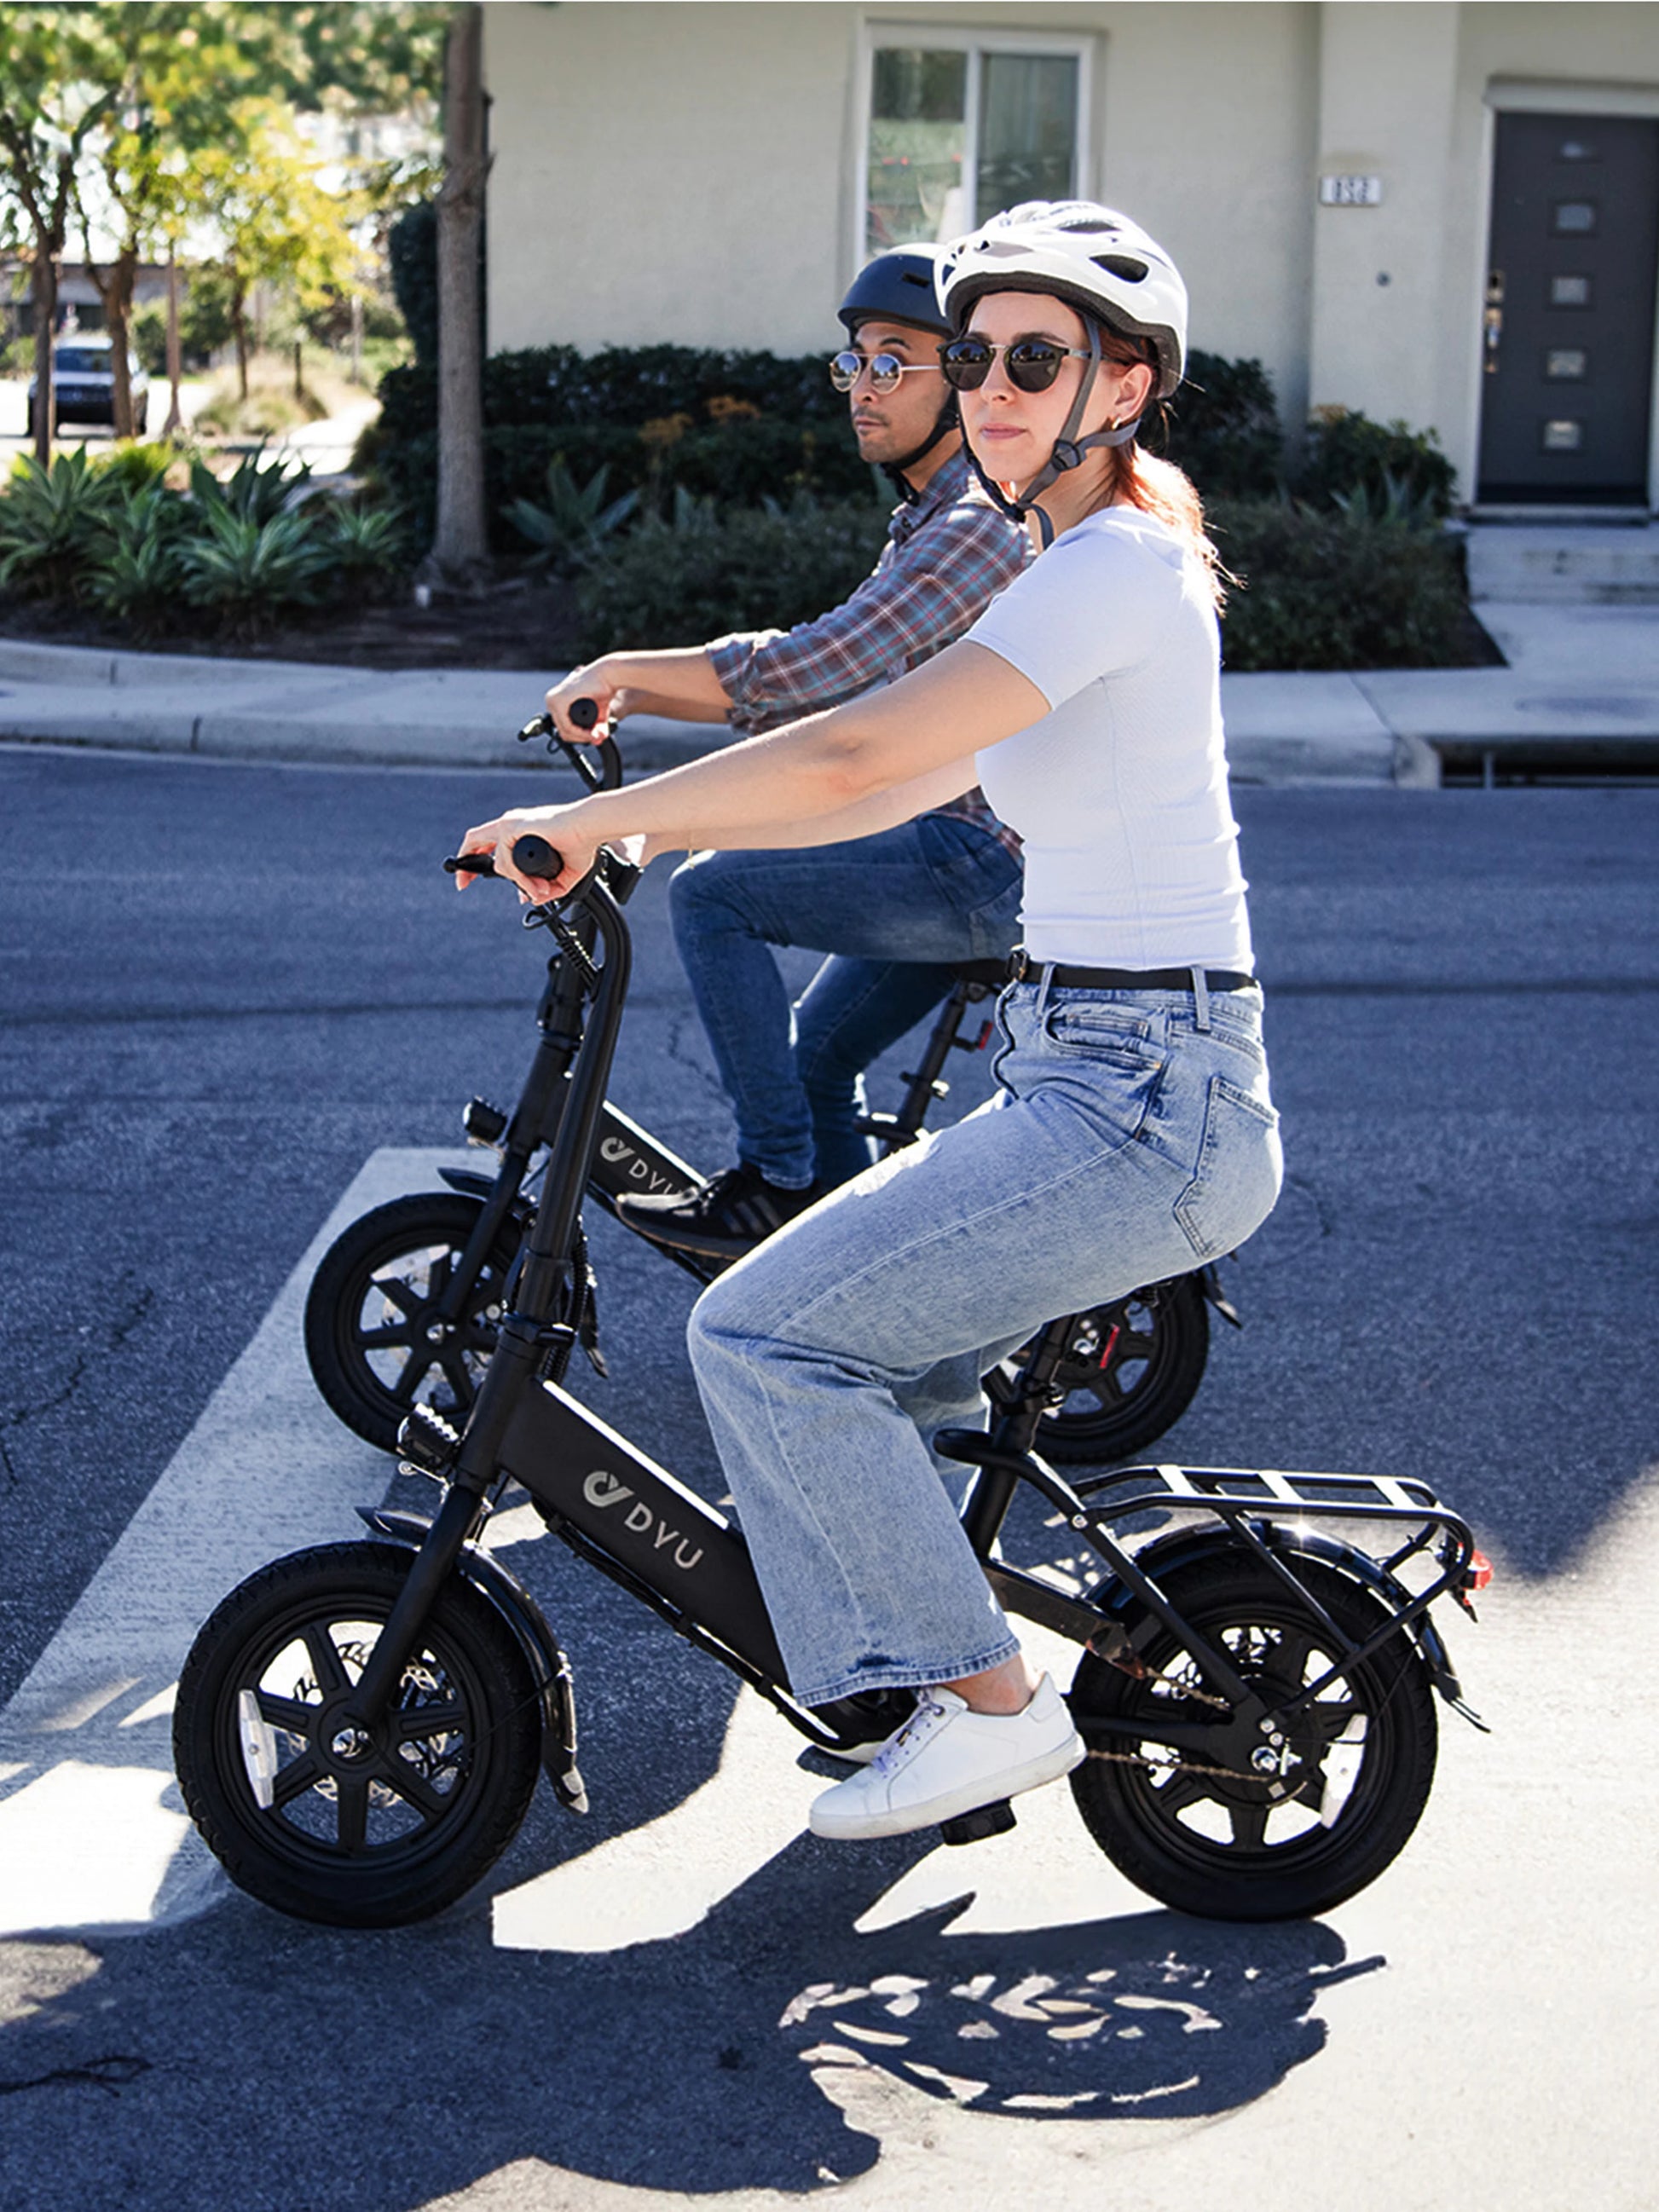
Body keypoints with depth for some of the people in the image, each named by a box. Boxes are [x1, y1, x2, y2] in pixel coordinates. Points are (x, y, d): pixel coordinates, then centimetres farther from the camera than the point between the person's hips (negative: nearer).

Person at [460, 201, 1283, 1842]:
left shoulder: (1118, 565, -16)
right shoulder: (1079, 570, 16)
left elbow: (855, 752, -24)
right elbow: (911, 786, 23)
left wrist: (589, 819, -15)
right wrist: (661, 833, 15)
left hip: (1141, 1109, -10)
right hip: (1098, 1086, 10)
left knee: (761, 1334, -12)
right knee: (832, 1357, 15)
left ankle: (987, 1701, -4)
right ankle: (908, 1676, 26)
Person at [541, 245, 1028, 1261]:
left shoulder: (982, 523, -17)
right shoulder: (933, 520, 17)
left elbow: (812, 667, -26)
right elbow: (820, 688, 18)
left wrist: (618, 666, -16)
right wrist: (630, 698, 8)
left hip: (988, 863, -10)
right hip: (969, 864, 10)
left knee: (711, 893, -15)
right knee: (817, 1056, 18)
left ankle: (780, 1183, -8)